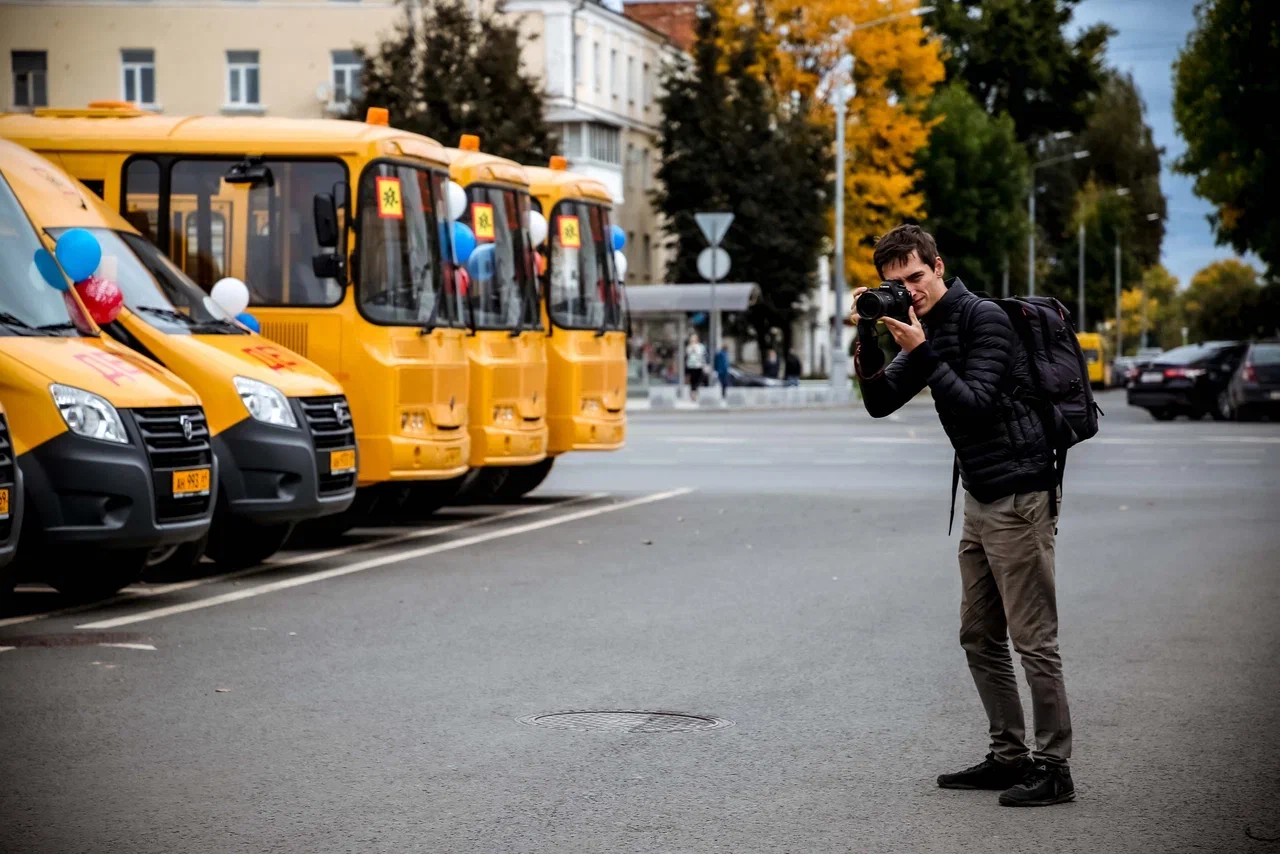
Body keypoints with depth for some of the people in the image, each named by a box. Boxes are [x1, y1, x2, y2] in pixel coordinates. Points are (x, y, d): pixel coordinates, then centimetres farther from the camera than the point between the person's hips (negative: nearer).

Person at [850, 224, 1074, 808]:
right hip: (980, 497, 10)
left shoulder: (984, 319, -12)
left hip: (1017, 493, -10)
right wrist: (868, 339, -4)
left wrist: (921, 354, -23)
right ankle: (1009, 756, 20)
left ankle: (1053, 767, -2)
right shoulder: (927, 328, 13)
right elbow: (880, 403, 9)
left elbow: (976, 404, -20)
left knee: (1033, 640, -7)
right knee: (980, 638, 13)